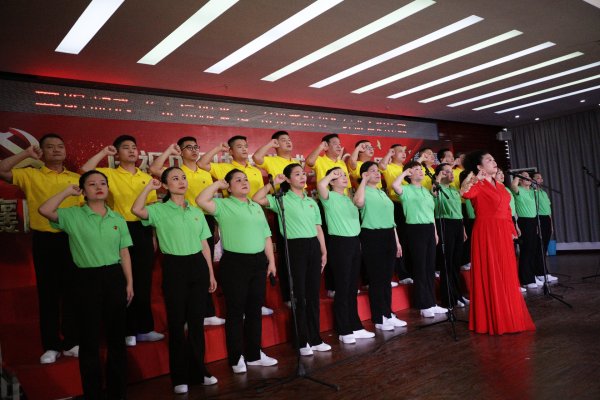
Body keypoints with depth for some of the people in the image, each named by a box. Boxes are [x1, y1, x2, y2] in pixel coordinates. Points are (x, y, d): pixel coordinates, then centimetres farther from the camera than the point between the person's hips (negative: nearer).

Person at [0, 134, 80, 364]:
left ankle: (71, 342, 20)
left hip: (72, 239, 2)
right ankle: (51, 346, 17)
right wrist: (27, 154, -10)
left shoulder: (76, 178, 8)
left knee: (72, 291, 7)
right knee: (48, 292, 6)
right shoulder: (31, 175, 1)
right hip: (44, 240, -2)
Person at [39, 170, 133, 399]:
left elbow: (124, 253, 7)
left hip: (114, 277, 3)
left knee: (116, 335, 11)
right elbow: (45, 210, -20)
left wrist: (129, 282, 4)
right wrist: (68, 192, -8)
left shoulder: (118, 219, 7)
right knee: (90, 337, 5)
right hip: (87, 278, -3)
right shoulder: (73, 215, -2)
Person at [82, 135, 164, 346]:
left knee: (144, 282, 9)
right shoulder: (110, 174, 0)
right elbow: (85, 170, -19)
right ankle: (127, 331, 17)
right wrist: (104, 152, -10)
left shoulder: (147, 178, 11)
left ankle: (144, 328, 21)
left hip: (143, 230, 4)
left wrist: (154, 236, 8)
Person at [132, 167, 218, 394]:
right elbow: (136, 210, -24)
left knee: (197, 321, 11)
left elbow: (204, 244, 13)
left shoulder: (196, 212, 11)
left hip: (198, 265, 4)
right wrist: (149, 187, -10)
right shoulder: (160, 210, -2)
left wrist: (211, 273, 10)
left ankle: (198, 370, 25)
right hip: (174, 266, -4)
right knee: (176, 322, 4)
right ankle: (180, 377, 17)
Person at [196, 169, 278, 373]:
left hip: (258, 261, 6)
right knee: (235, 311, 2)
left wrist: (271, 260, 10)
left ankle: (254, 354, 25)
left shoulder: (256, 207, 15)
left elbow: (266, 235, 16)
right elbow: (201, 200, -21)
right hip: (234, 262, -6)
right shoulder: (223, 205, -3)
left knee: (255, 310, 13)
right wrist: (217, 184, -8)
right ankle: (236, 357, 15)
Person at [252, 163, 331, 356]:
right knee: (299, 294, 0)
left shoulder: (311, 201, 16)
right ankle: (302, 341, 11)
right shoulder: (282, 199, -1)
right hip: (295, 247, -5)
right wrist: (273, 183, -10)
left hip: (313, 246, 6)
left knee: (313, 294, 10)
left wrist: (324, 251, 12)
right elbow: (256, 200, -16)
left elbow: (318, 228, 17)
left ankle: (315, 338, 21)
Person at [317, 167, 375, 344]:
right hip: (339, 243, -7)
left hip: (354, 242, 8)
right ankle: (344, 330, 8)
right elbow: (320, 185, -25)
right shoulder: (330, 197, -6)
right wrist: (332, 174, -12)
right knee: (342, 288, -2)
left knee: (353, 287, 13)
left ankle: (355, 326, 23)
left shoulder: (349, 198, 18)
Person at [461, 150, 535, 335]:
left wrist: (511, 230, 15)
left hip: (503, 233, 8)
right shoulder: (478, 185, -9)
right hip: (486, 233, -8)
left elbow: (506, 210, 19)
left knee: (506, 276, 14)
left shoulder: (499, 186, 16)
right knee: (490, 276, -2)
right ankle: (493, 320, 8)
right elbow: (465, 193, -33)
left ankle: (507, 317, 27)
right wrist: (473, 178, -33)